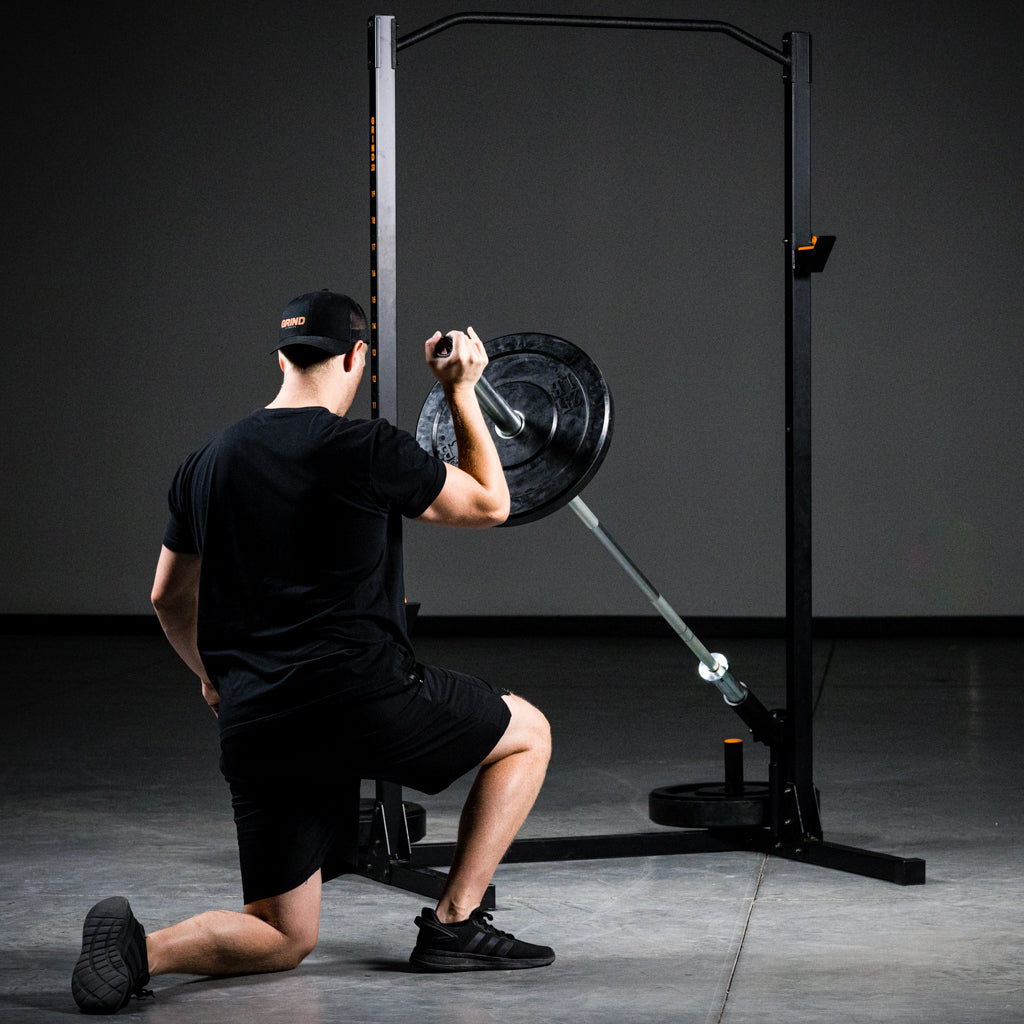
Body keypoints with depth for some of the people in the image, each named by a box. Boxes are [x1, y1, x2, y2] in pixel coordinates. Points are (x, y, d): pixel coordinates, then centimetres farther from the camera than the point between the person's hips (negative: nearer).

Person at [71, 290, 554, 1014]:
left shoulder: (208, 464, 12)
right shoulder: (366, 451, -5)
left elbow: (170, 599, 22)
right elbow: (489, 504, 9)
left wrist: (212, 677, 40)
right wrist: (462, 392, 17)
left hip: (254, 731, 6)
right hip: (364, 697, -5)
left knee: (285, 939, 14)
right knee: (526, 731, 21)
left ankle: (142, 948, -15)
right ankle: (455, 925, 13)